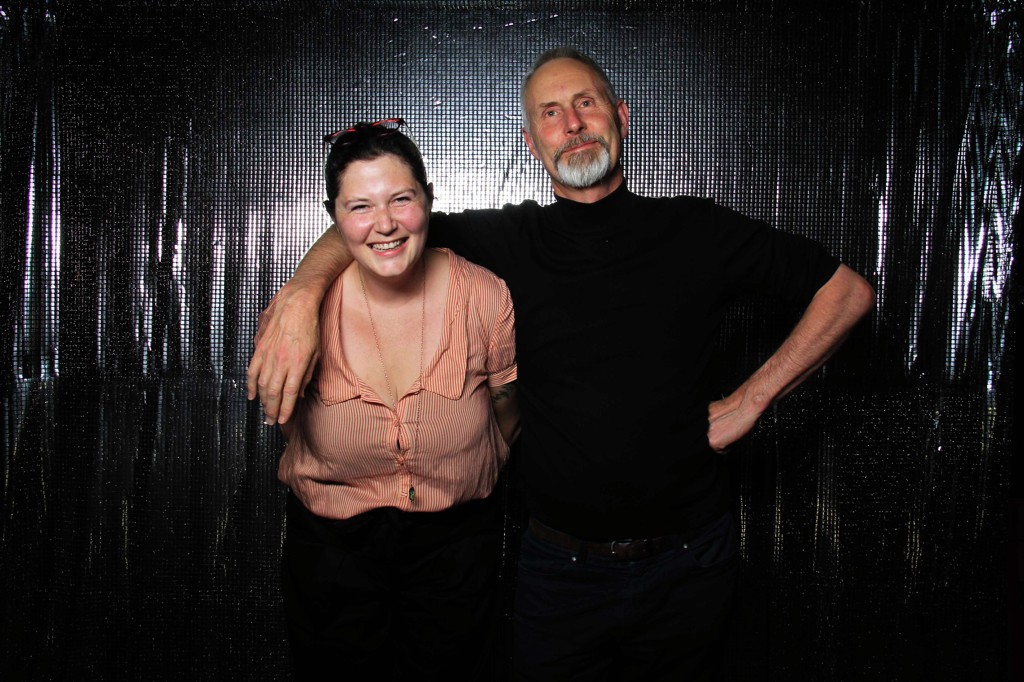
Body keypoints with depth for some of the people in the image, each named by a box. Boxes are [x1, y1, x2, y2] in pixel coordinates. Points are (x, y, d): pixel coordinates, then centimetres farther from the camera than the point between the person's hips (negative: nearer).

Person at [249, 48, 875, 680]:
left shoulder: (696, 230, -3)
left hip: (690, 562, 1)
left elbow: (849, 290, 3)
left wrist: (751, 398, -4)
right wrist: (301, 295, -21)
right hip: (563, 569, 0)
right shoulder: (510, 241, -3)